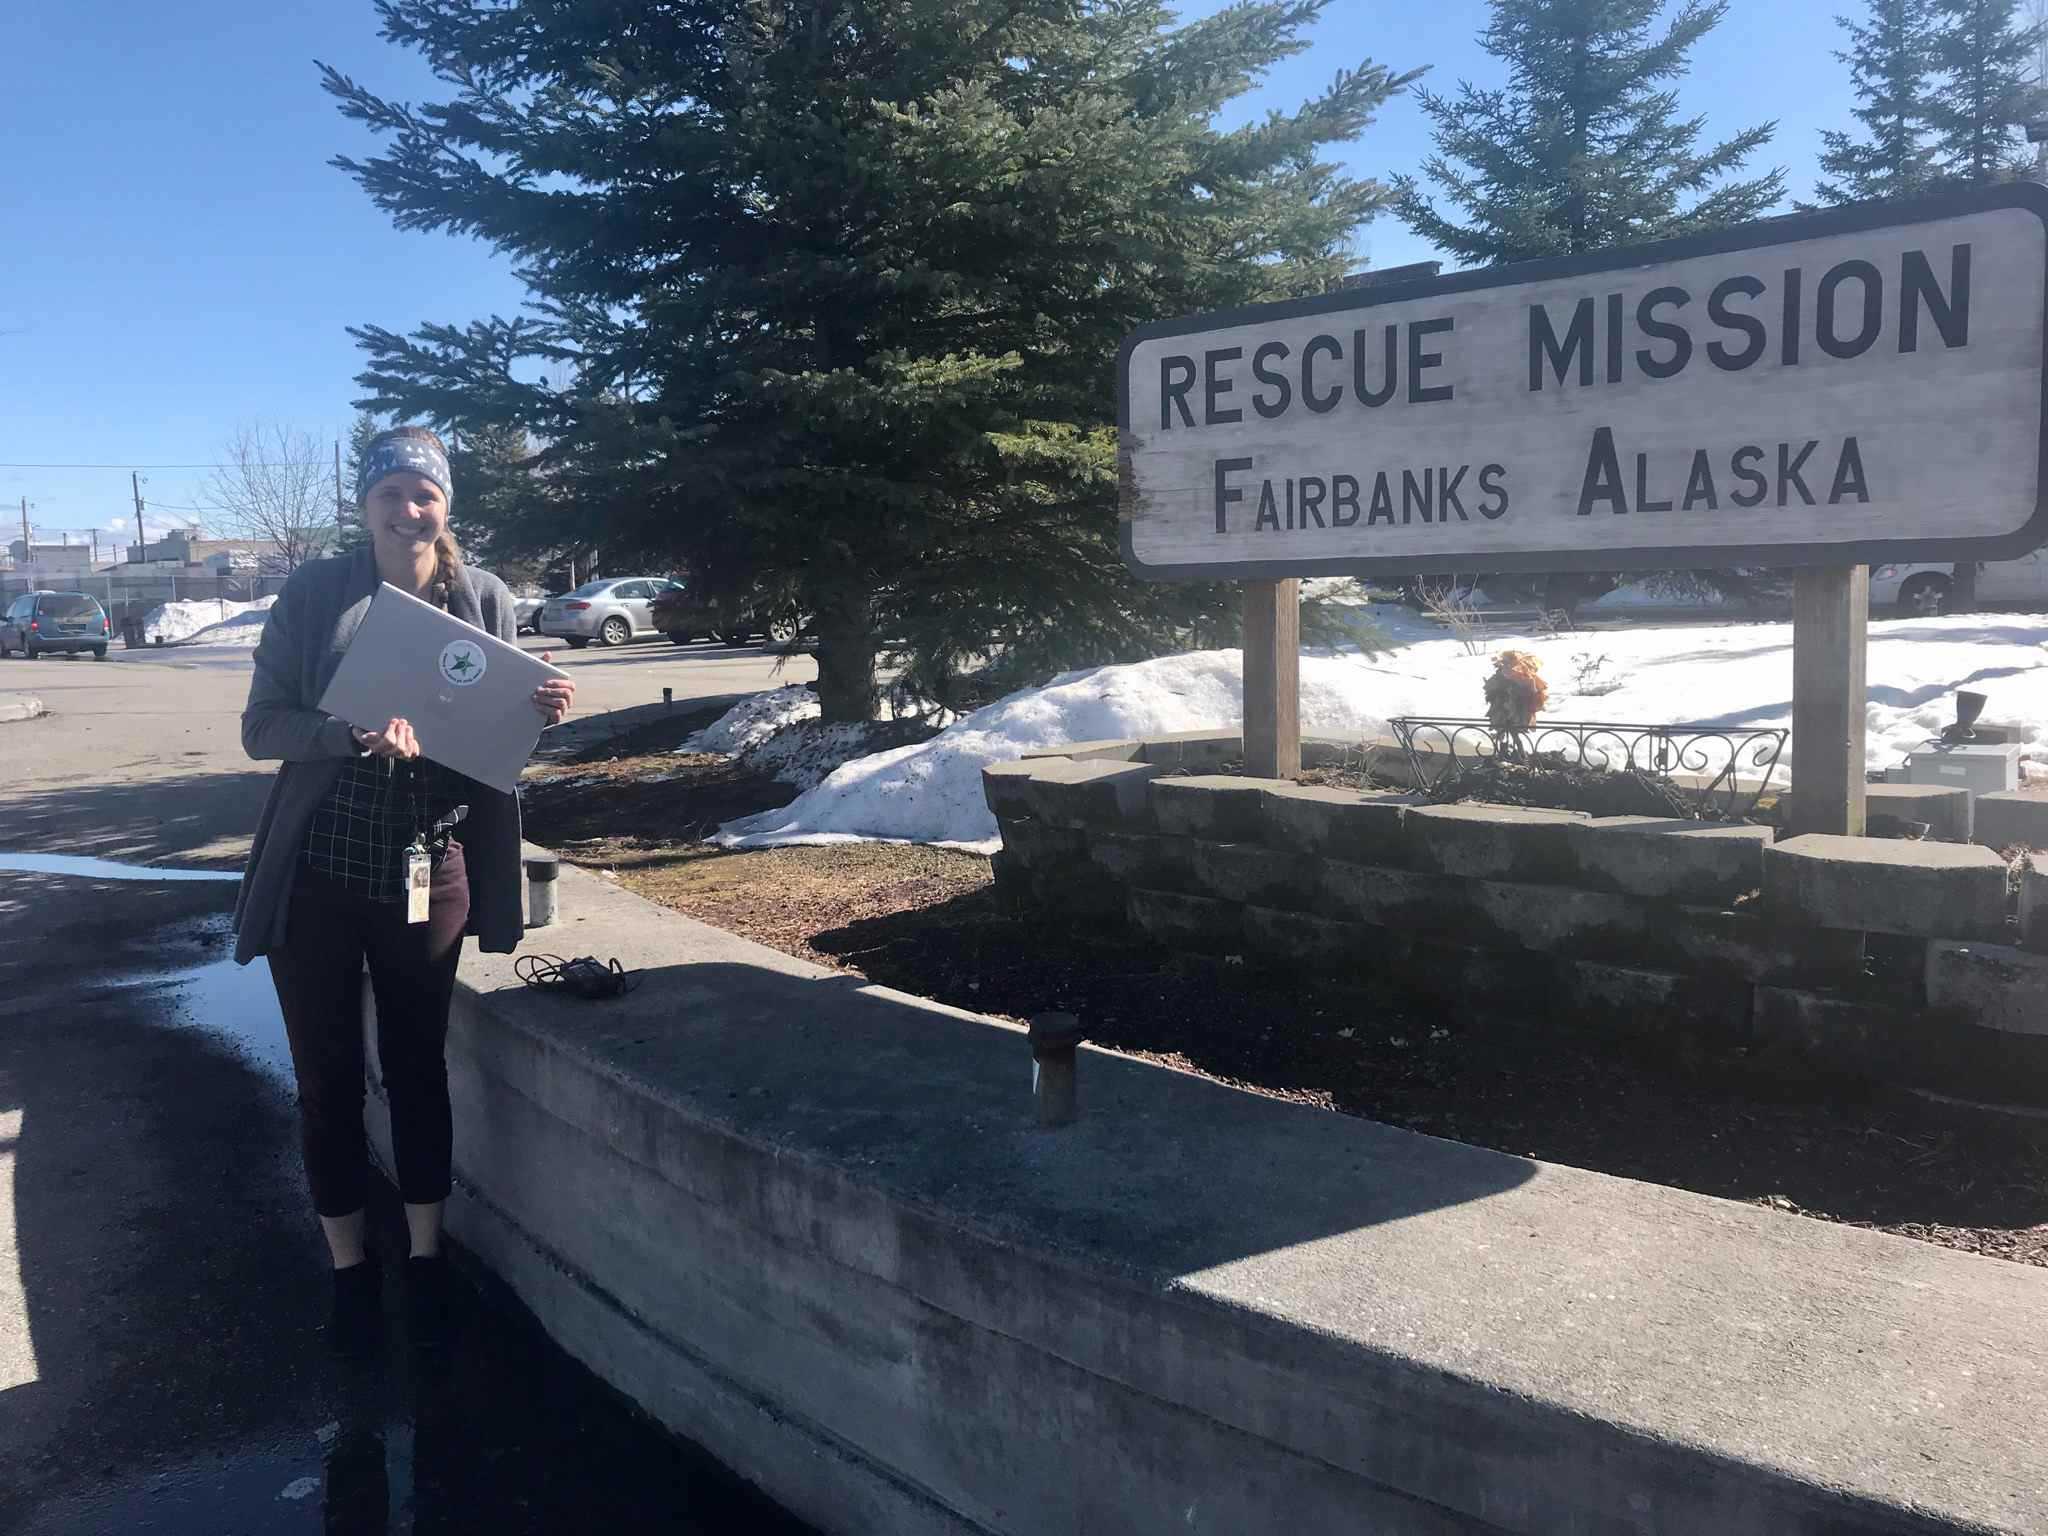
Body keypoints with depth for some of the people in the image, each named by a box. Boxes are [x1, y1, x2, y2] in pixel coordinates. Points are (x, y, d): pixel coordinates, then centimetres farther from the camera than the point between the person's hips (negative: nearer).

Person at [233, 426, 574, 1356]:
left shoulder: (483, 598, 1)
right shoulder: (313, 593, -4)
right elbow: (261, 729, -7)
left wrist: (539, 713, -13)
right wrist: (357, 732, -25)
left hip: (429, 873, 1)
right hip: (317, 871, -1)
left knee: (418, 1066, 13)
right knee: (328, 1077, 9)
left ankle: (425, 1257, 29)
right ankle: (350, 1270, 27)